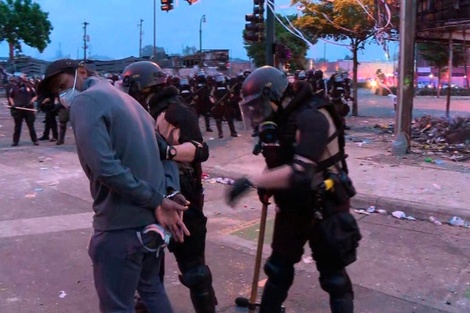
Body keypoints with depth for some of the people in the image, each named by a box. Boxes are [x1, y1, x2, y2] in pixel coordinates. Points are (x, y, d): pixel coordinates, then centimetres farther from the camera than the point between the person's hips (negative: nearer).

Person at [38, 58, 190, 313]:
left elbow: (105, 166, -26)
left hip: (121, 224, -9)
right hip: (152, 219, 9)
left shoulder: (85, 101, -11)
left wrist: (156, 200, -18)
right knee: (150, 286, 28)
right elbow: (162, 151, 13)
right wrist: (160, 201, 1)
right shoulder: (126, 99, 16)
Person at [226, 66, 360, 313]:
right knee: (278, 269, 19)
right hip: (292, 208, 8)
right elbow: (278, 165, 6)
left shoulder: (311, 118, -26)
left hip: (324, 210, -7)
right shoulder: (280, 120, 1)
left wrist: (251, 181, -34)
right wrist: (269, 142, -10)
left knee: (334, 278, 9)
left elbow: (299, 173, -37)